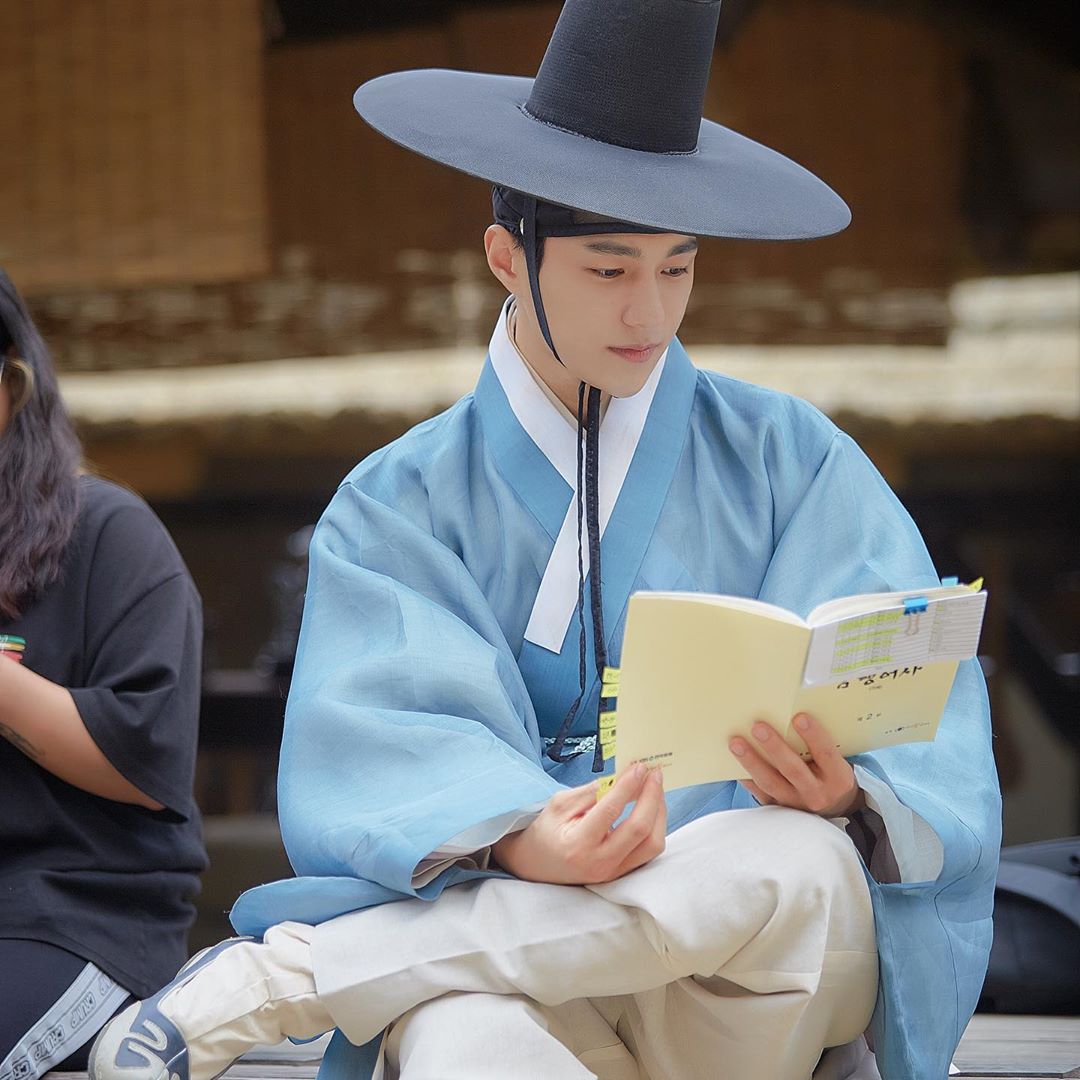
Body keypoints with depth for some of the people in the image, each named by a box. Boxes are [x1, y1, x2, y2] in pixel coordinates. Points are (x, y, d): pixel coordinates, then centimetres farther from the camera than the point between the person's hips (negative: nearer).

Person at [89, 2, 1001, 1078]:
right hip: (515, 948, -3)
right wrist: (518, 841, -28)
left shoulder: (793, 465, 10)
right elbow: (390, 749, -5)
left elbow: (923, 735, 1)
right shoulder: (400, 507, 10)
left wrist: (845, 789, -24)